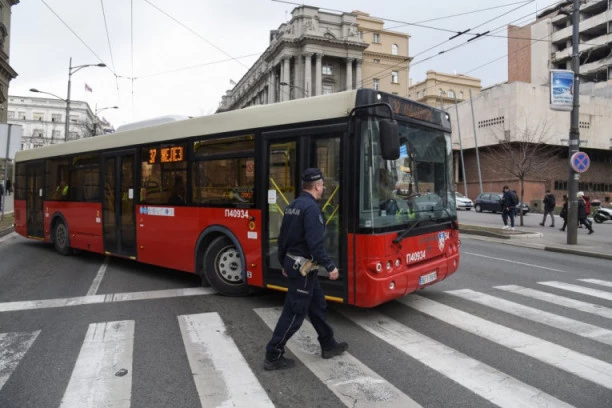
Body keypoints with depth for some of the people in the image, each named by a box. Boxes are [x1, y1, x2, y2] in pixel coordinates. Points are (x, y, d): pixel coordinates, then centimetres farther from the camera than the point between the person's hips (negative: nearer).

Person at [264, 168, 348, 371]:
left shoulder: (292, 206, 10)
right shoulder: (311, 207, -19)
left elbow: (282, 238, 15)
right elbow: (315, 243, -25)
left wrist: (284, 263, 23)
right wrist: (330, 266, -17)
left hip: (292, 263, 10)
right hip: (303, 268, -10)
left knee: (318, 306, 19)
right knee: (294, 314, 0)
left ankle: (328, 346, 33)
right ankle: (273, 356, 10)